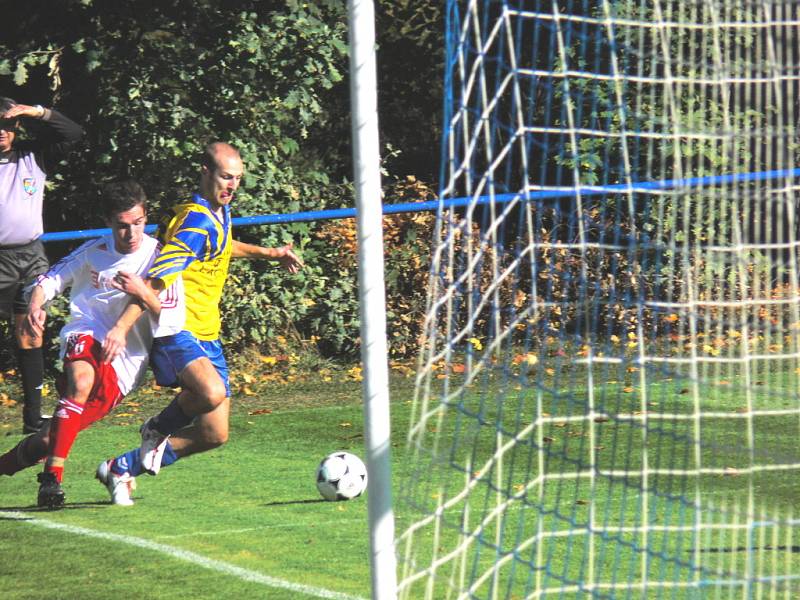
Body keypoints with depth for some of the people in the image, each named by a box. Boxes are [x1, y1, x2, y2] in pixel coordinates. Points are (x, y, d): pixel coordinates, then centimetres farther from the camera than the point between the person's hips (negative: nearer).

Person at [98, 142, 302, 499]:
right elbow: (156, 280, -27)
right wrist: (121, 327, -35)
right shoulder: (195, 221, -17)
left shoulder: (220, 213, 12)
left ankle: (122, 468, 18)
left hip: (207, 335, 9)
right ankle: (159, 429, -6)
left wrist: (269, 253, 31)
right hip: (176, 332, -9)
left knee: (214, 435, 5)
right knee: (212, 393, -37)